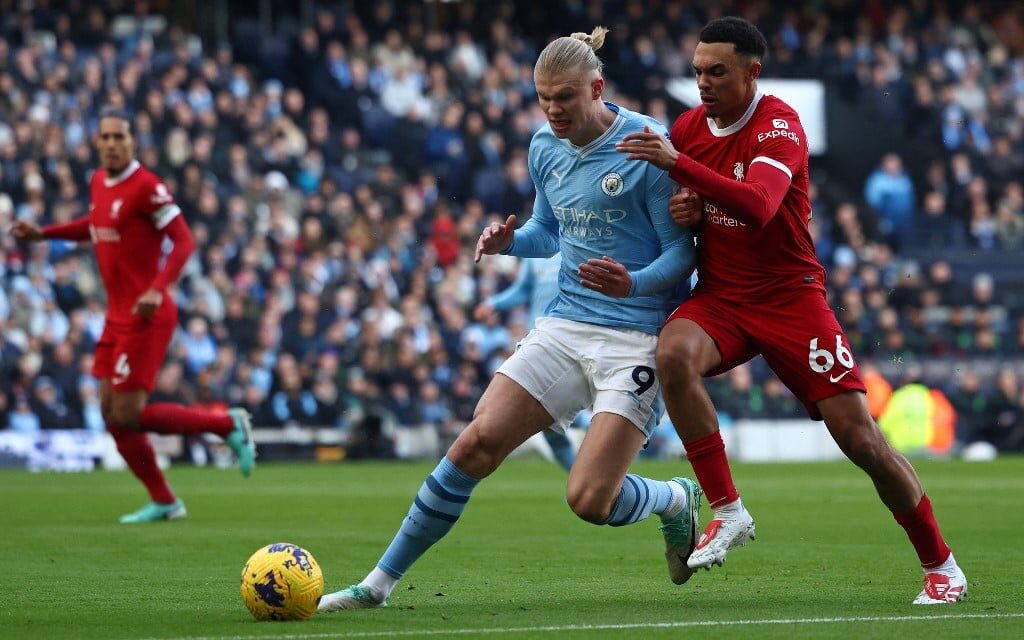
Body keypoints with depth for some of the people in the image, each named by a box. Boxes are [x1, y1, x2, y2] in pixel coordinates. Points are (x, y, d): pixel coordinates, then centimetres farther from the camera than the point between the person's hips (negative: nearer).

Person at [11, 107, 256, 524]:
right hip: (117, 316, 8)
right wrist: (43, 234, 23)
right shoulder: (98, 183, 9)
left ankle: (228, 426, 5)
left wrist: (156, 290, -30)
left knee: (128, 415, -10)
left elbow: (184, 241, -19)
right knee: (112, 414, 7)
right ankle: (163, 502, 18)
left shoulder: (145, 187, -17)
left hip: (144, 316, -8)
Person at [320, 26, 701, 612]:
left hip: (636, 338, -6)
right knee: (477, 442, -9)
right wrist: (509, 241, 1)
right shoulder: (546, 147, 7)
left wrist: (633, 283, -29)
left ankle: (678, 499, 20)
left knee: (590, 500, -15)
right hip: (565, 327, 6)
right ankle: (381, 582, 0)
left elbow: (683, 250, -10)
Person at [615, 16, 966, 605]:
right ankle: (728, 511, -21)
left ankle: (941, 566, 11)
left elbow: (757, 207, -33)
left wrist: (678, 164, -38)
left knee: (859, 438, -8)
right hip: (718, 297, 4)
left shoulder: (780, 125, -15)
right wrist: (680, 213, -5)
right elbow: (665, 200, 19)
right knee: (674, 354, -30)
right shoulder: (688, 126, 3)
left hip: (789, 297, -4)